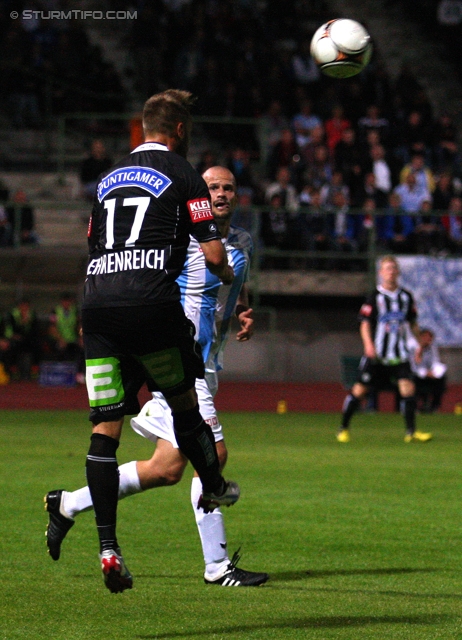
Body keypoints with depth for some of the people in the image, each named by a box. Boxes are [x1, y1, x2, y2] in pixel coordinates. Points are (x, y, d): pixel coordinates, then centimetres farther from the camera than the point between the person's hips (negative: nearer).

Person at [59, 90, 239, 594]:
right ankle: (214, 490, 37)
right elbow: (213, 254, 0)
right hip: (151, 303, -4)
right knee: (184, 405, 18)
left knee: (104, 428, -2)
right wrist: (227, 275, 22)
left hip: (97, 303, 5)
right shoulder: (182, 176, 5)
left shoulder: (109, 178, 22)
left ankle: (107, 546, -9)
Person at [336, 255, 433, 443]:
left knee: (408, 387, -11)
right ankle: (343, 428, 14)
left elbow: (412, 323, 20)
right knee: (360, 389, 0)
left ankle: (411, 432, -4)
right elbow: (365, 323, -8)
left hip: (399, 354, 3)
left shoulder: (406, 296, 9)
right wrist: (368, 344, -22)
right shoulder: (375, 297, -5)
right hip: (376, 354, -3)